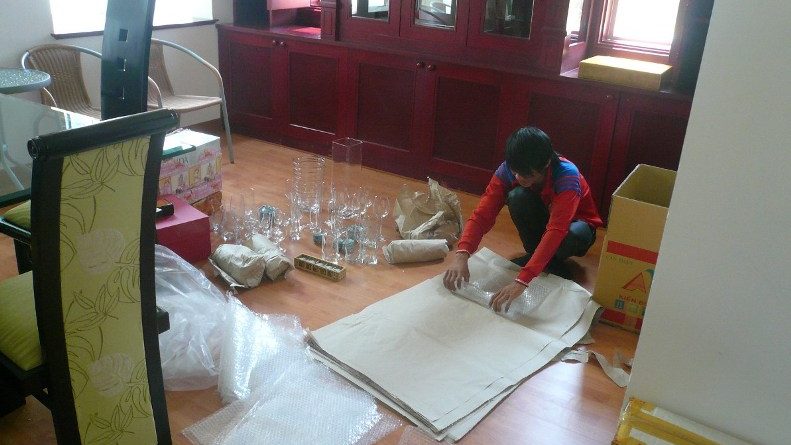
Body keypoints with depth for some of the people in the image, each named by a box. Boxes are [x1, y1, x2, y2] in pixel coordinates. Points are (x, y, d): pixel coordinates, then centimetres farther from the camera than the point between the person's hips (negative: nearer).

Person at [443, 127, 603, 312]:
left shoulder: (566, 175, -37)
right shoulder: (508, 170, -25)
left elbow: (556, 231, -48)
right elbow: (483, 214, -30)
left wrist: (521, 281, -58)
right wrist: (461, 255, -48)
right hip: (541, 220, 3)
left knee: (576, 234, -40)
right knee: (517, 196, -31)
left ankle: (553, 261, -6)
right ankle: (535, 255, -7)